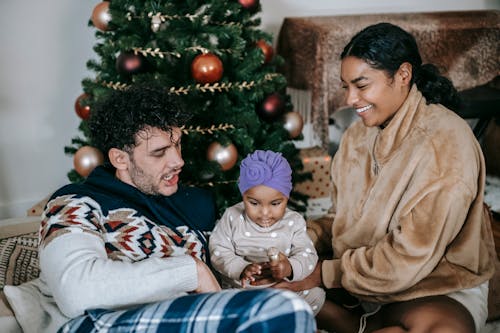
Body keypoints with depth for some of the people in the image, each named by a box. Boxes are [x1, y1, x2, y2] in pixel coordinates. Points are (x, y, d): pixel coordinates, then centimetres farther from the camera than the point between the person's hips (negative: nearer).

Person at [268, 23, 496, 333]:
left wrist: (326, 273, -17)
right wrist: (307, 236, -10)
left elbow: (410, 257, -22)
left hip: (438, 288, -7)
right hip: (362, 277, 7)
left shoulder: (445, 142, -20)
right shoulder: (358, 135, 4)